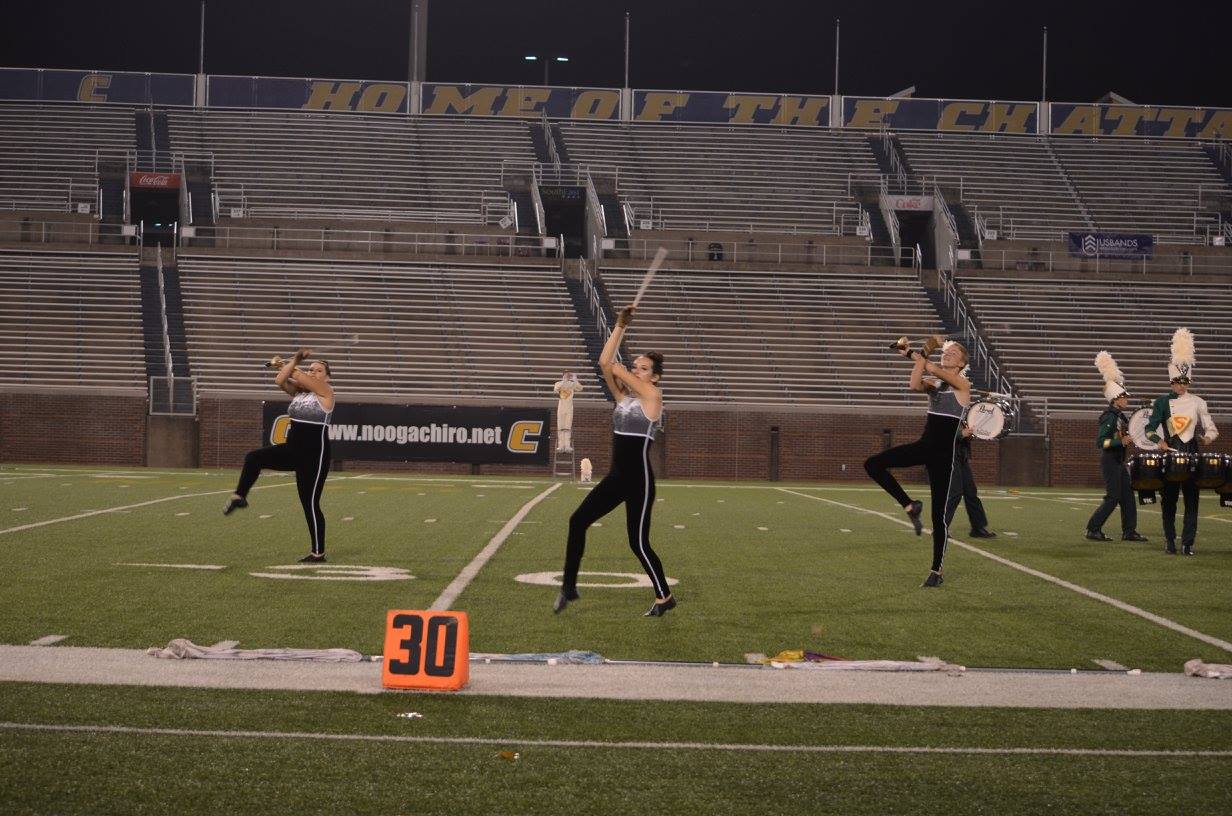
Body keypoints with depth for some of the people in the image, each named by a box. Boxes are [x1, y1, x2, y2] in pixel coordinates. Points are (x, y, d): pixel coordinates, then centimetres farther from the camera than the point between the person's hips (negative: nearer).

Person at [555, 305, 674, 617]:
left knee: (638, 543, -2)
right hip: (616, 477, 7)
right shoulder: (623, 395, 11)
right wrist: (620, 327, -1)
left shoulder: (653, 396, -8)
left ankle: (664, 597, 15)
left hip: (639, 480, -7)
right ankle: (569, 586, 5)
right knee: (578, 521, -3)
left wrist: (617, 368, 14)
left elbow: (614, 368, -8)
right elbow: (604, 363, 0)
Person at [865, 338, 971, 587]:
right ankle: (910, 507, 1)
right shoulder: (933, 383, 12)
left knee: (939, 514, -2)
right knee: (873, 464, -13)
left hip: (943, 453, -5)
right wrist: (924, 353, -12)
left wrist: (910, 352, -9)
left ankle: (936, 570, 8)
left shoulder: (962, 385, -4)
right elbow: (914, 384, -11)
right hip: (924, 445, 5)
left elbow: (933, 369, -17)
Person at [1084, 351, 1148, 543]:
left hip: (1118, 462, 9)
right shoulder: (1110, 417, -16)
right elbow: (1100, 441, -22)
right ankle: (1093, 529, -1)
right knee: (1113, 498, -8)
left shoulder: (1120, 416, 12)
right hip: (1110, 462, -9)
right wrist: (1121, 442, -25)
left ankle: (1129, 531, 13)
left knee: (1127, 496, 9)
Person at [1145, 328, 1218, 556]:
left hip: (1192, 455, 1)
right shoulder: (1162, 402, 3)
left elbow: (1211, 428, 8)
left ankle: (1188, 543, -3)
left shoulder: (1197, 402, 6)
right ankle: (1170, 541, 12)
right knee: (1168, 500, 3)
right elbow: (1150, 429, 0)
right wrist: (1159, 441, -19)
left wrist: (1208, 437, -15)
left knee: (1192, 500, -3)